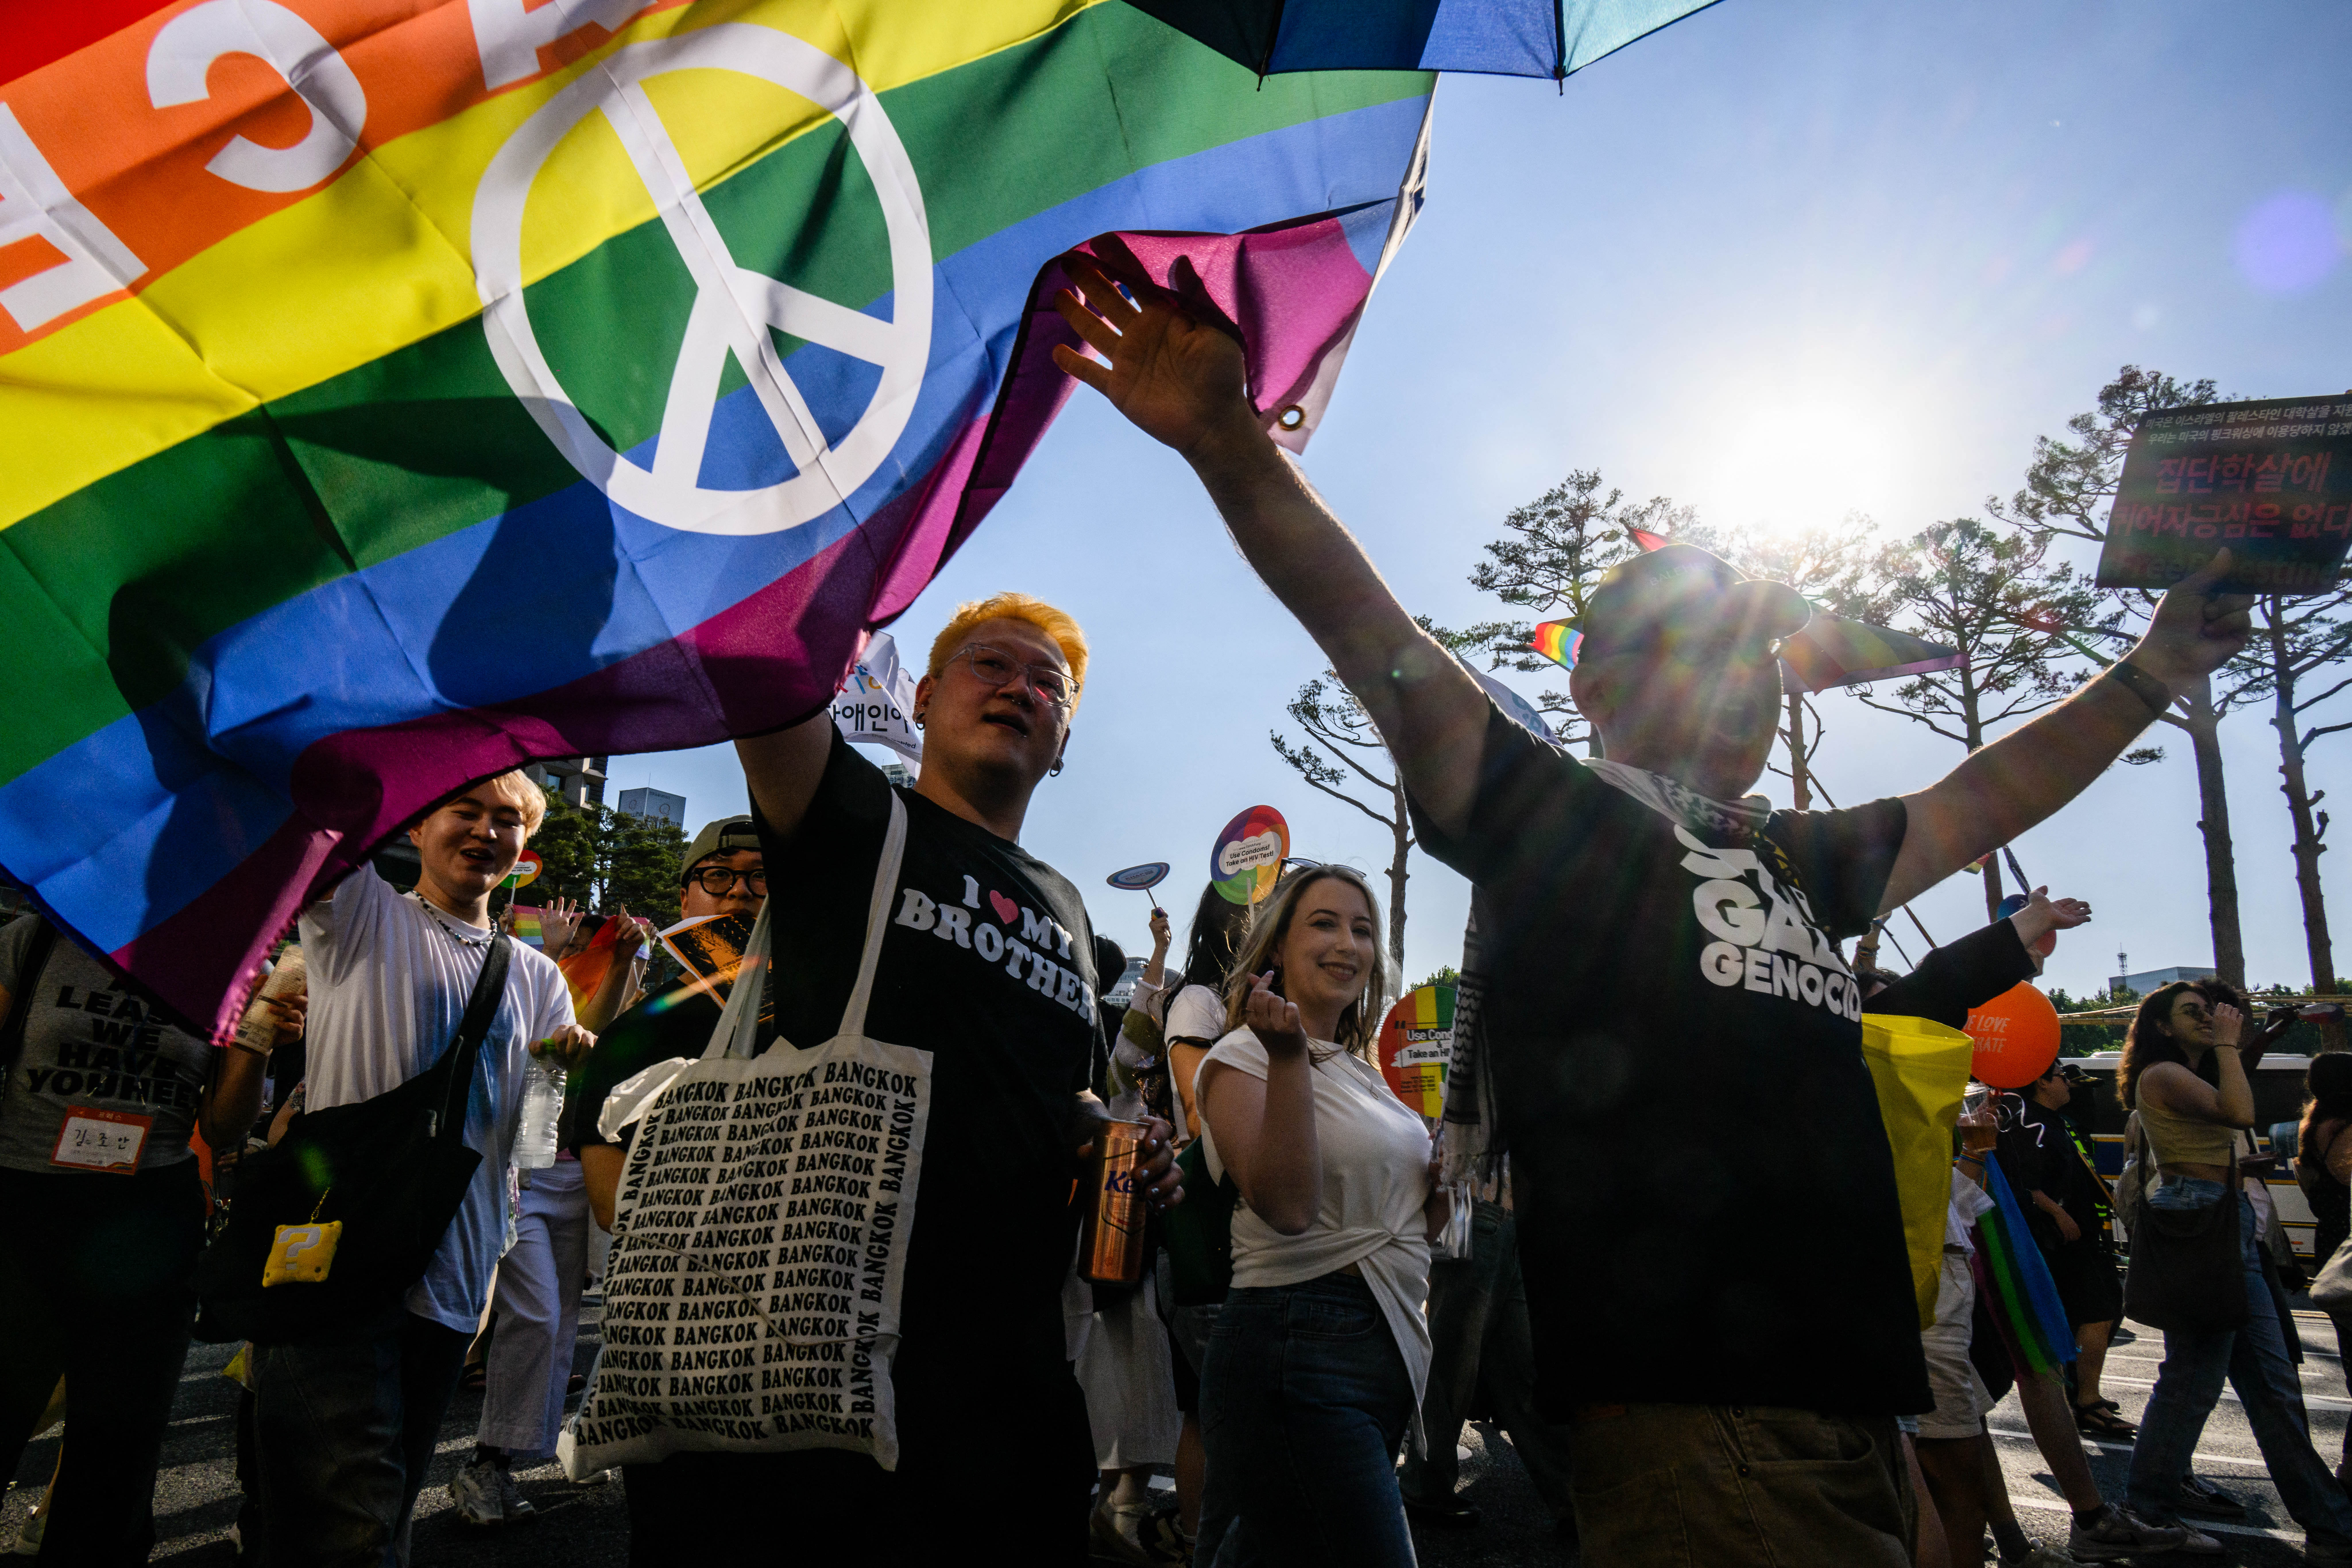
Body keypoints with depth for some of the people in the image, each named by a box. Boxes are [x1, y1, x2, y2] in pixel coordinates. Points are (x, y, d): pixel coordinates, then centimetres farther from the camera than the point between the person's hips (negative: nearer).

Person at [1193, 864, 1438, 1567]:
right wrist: (1290, 1056, -28)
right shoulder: (1243, 1057, -7)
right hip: (1298, 1344, -8)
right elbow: (1288, 1207, -22)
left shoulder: (1362, 1069, 16)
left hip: (1391, 1344, 8)